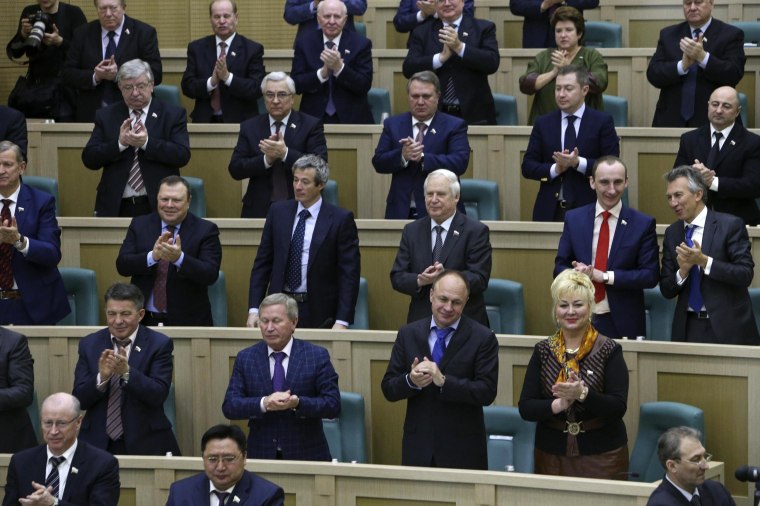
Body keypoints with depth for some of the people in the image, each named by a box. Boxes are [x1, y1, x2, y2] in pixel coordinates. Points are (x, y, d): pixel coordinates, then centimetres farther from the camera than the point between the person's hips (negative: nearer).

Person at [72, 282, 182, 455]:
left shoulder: (159, 344, 1)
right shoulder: (89, 344, 8)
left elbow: (158, 395, -9)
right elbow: (79, 400, 2)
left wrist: (127, 372, -22)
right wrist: (102, 377, -16)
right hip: (98, 443, 1)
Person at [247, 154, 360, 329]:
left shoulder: (340, 219, -6)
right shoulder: (278, 211, 5)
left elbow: (349, 273, -6)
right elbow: (262, 263, 8)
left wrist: (342, 321, -13)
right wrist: (254, 309, -1)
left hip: (319, 315, -3)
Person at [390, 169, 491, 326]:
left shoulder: (476, 231, -3)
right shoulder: (411, 231, 9)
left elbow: (480, 279, -11)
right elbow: (397, 277, 5)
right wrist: (419, 281, -17)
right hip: (421, 321, 3)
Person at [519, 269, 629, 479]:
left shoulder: (609, 350, -2)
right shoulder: (543, 351, 5)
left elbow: (619, 407, -12)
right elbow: (525, 408, -2)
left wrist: (583, 394, -27)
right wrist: (557, 405, -20)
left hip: (602, 456, -2)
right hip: (552, 457, 2)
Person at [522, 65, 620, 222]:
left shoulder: (602, 122, 1)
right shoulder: (543, 123, 9)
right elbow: (527, 167, 7)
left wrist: (578, 163, -18)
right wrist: (555, 169, -11)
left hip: (588, 210, -2)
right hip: (550, 211, 2)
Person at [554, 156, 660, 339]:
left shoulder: (643, 224, -3)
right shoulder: (573, 219, 4)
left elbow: (651, 275, -6)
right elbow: (560, 268, 7)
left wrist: (605, 276, -17)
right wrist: (577, 273, -16)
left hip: (623, 324, -2)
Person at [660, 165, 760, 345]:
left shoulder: (730, 225, -6)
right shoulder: (672, 233, 8)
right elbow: (666, 290, 8)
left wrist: (704, 261, -21)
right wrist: (682, 272, -13)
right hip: (689, 328, 4)